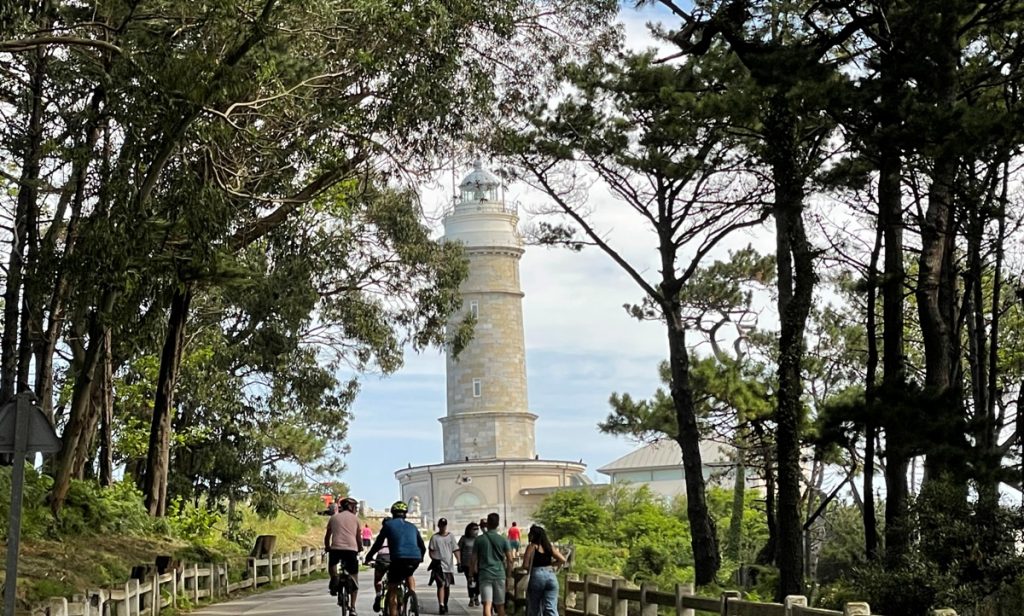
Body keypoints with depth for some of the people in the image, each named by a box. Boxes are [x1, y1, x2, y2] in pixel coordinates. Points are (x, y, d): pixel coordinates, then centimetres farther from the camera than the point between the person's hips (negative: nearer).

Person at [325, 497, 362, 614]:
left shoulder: (333, 518, 17)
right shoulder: (355, 518, 14)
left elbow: (327, 536, 20)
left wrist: (327, 547, 37)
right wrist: (360, 548, 34)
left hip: (336, 547, 1)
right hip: (351, 549, 0)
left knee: (332, 564, 32)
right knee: (354, 580, 11)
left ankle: (334, 577, -2)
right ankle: (353, 608, 3)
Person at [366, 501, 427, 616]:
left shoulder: (388, 524, 13)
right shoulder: (412, 527, 24)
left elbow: (378, 544, 14)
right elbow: (422, 547, 29)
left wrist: (368, 557, 28)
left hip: (399, 559, -4)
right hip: (415, 559, 4)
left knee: (392, 592, 7)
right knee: (408, 575, 36)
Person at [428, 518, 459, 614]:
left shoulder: (451, 536, 8)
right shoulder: (434, 537, 2)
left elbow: (455, 550, 6)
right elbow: (430, 550, 2)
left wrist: (458, 562, -3)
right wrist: (434, 559, -14)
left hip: (449, 565, 3)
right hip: (438, 565, -3)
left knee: (447, 586, 12)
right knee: (441, 585, -15)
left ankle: (445, 604, 28)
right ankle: (441, 606, -20)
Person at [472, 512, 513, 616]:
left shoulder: (479, 540, 1)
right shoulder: (503, 540, 1)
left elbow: (474, 560, 2)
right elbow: (509, 560, -1)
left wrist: (475, 573, 14)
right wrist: (508, 574, 13)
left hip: (484, 575, -1)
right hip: (499, 575, 1)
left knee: (487, 605, -8)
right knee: (500, 605, 12)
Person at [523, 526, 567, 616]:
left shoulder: (532, 546, -1)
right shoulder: (550, 547, 12)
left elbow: (525, 565, -6)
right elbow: (562, 560, 8)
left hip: (537, 575, -4)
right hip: (551, 575, 4)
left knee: (534, 608, 12)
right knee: (551, 608, -3)